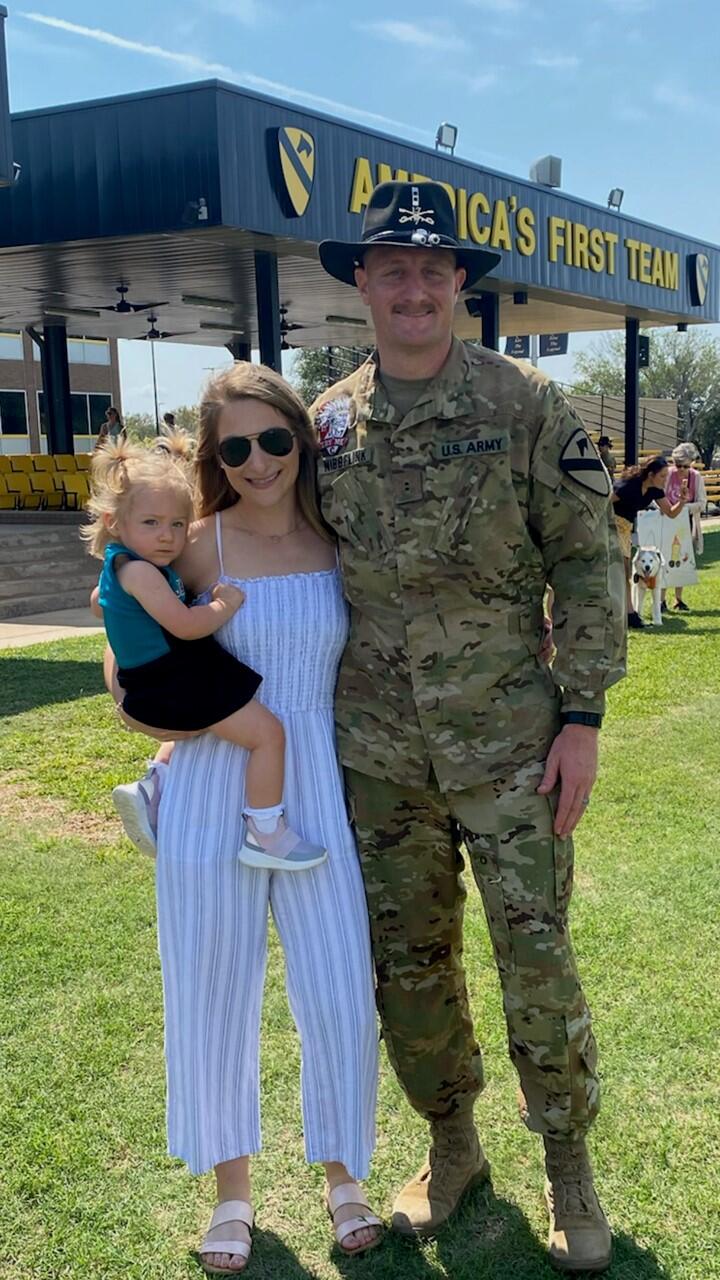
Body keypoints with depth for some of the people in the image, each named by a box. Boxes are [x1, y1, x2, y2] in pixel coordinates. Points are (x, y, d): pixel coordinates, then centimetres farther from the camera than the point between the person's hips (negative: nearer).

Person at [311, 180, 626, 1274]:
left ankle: (569, 1165, 26)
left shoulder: (527, 406, -4)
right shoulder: (326, 424, 5)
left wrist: (582, 714, -8)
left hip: (507, 742, -3)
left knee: (536, 956, 3)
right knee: (406, 960, 13)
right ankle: (451, 1144, 35)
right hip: (377, 751, 4)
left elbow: (589, 563, -3)